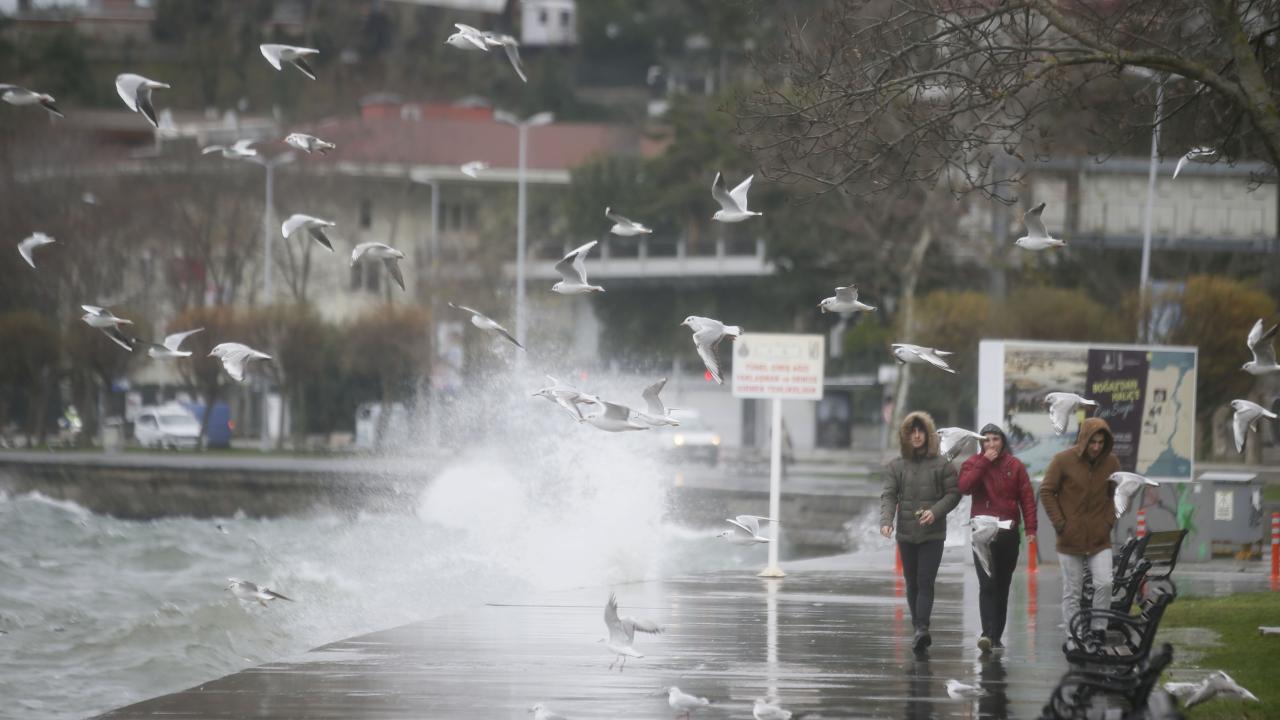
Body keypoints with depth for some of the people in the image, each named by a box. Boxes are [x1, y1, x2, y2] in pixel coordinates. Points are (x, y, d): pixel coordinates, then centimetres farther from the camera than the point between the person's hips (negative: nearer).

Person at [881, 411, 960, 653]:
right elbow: (889, 496, 1)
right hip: (906, 533, 3)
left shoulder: (942, 465, 0)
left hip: (932, 534, -3)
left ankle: (922, 628, -22)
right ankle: (920, 630, 16)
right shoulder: (895, 466, 7)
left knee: (925, 582, -13)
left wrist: (935, 512, -15)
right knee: (912, 584, 8)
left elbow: (953, 493, 1)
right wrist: (886, 521, -16)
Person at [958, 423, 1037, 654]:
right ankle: (987, 633, -22)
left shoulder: (1015, 466, 6)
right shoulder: (973, 464, 4)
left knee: (1002, 585, 7)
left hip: (1008, 533, 2)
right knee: (987, 584, -14)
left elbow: (1027, 497, 2)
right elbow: (964, 487, -15)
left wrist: (1031, 528, -7)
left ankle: (996, 635, 15)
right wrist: (984, 462, -15)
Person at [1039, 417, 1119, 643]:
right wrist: (1059, 523, -7)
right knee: (1072, 592, 4)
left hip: (1099, 538, 2)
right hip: (1070, 539, -2)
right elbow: (1046, 492, -1)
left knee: (1104, 584, -12)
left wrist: (1109, 521, 2)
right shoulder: (1063, 460, -8)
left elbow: (1117, 495, 15)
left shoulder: (1111, 463, 1)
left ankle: (1099, 629, 4)